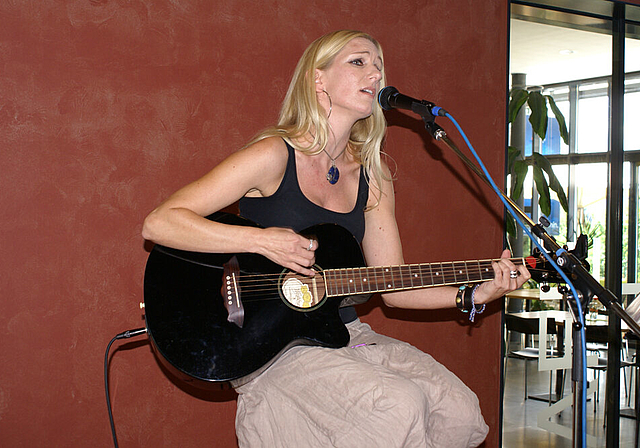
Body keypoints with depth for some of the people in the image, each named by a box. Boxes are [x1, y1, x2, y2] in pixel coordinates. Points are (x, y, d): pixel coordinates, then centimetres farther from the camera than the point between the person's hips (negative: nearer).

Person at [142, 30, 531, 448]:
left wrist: (474, 295, -5)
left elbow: (393, 286, 9)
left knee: (458, 411, -14)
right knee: (399, 406, -26)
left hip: (346, 333, 6)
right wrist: (262, 240, -24)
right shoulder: (275, 155, -10)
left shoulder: (373, 175, 8)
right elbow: (159, 223, -16)